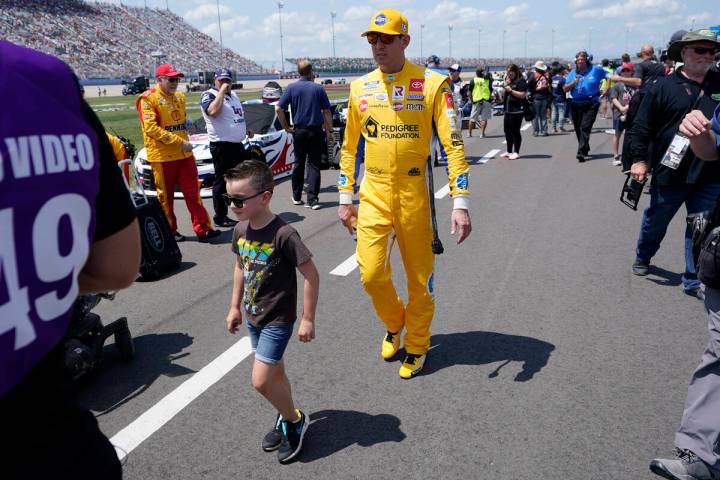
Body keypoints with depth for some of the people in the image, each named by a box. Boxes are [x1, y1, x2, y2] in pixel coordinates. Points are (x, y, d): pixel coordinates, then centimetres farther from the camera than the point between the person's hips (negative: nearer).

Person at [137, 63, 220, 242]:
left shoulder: (179, 97, 15)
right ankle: (169, 231, 18)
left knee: (193, 192, 2)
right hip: (162, 156, -6)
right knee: (166, 196, 6)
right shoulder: (148, 99, -8)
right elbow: (151, 128, -19)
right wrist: (178, 141, -24)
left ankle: (203, 229, 4)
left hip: (184, 154, 6)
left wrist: (186, 143, 13)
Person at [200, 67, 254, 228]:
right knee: (222, 182, -2)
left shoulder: (233, 95, 17)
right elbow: (213, 111, -29)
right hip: (221, 146, -9)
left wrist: (246, 128, 15)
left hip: (238, 144, 9)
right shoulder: (209, 95, -9)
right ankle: (220, 217, 7)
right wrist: (222, 90, -22)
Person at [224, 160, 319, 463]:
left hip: (278, 319, -7)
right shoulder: (240, 230, -3)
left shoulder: (283, 234, -25)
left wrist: (308, 319, -16)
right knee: (274, 373, 19)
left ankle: (295, 420, 18)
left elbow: (311, 275, -20)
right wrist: (235, 307, 15)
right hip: (253, 316, 7)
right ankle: (286, 418, 40)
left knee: (261, 381, -7)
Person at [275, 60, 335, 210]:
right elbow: (326, 112, 0)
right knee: (314, 165, 1)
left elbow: (278, 109, -6)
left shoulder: (291, 88, 1)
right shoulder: (318, 88, 0)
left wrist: (286, 127, 3)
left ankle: (297, 197, 22)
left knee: (298, 163, 14)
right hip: (316, 131, -1)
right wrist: (329, 132, 7)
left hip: (299, 131, 1)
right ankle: (312, 199, -4)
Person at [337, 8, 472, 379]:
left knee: (419, 278, 7)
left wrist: (460, 203, -16)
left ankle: (416, 346, 31)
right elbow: (350, 147, 14)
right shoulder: (360, 88, 7)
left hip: (413, 193, -2)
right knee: (371, 273, -5)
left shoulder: (432, 84, -5)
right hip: (373, 193, 3)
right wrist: (345, 199, 12)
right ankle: (394, 324, 29)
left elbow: (453, 145, -8)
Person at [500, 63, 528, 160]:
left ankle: (516, 152, 2)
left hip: (517, 111, -8)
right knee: (507, 131, 12)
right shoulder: (508, 81, 19)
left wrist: (511, 90, -16)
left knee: (515, 131, -5)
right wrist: (505, 86, 2)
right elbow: (503, 95, 18)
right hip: (508, 110, 8)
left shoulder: (521, 81, -7)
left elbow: (523, 95, -16)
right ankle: (509, 152, 22)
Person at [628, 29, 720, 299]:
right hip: (669, 172, -2)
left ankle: (694, 281, 17)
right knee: (655, 222, 15)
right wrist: (639, 159, -8)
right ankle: (642, 258, 41)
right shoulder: (665, 87, -4)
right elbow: (642, 126, -4)